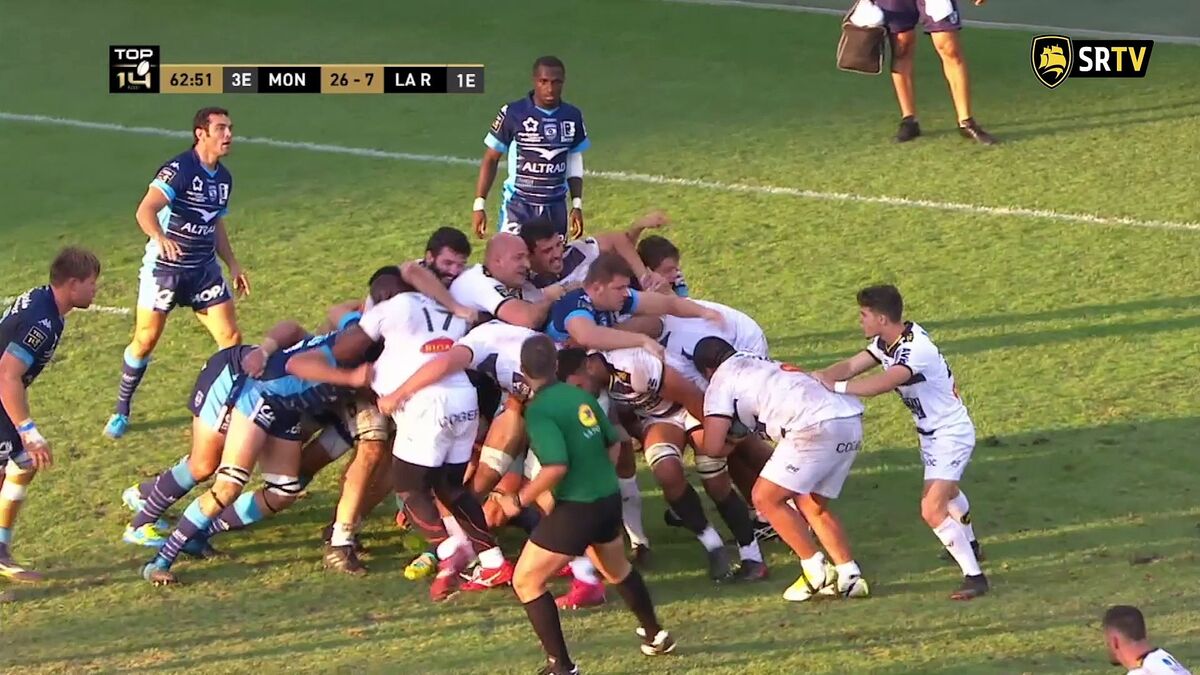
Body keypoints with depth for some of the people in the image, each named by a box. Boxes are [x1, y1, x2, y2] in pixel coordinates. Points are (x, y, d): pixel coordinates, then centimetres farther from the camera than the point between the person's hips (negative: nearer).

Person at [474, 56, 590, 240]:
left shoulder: (572, 117, 2)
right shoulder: (513, 114, -10)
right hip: (518, 208, -4)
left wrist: (577, 205, 9)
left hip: (555, 209, 4)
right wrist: (479, 205, -4)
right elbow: (491, 159, -1)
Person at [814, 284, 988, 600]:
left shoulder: (916, 350, -32)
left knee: (933, 510, -21)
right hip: (932, 434, 11)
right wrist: (816, 377, -26)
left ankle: (974, 575, -14)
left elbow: (881, 384, -44)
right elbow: (851, 366, -10)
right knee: (946, 490, 33)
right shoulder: (886, 343, -2)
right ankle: (968, 546, 59)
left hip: (950, 435, -11)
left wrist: (834, 386, -40)